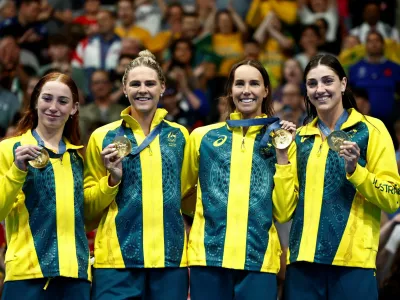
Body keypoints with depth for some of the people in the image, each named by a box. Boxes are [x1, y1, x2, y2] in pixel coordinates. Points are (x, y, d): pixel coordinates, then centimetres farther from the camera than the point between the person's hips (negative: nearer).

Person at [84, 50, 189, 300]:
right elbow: (89, 206, 6)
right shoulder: (103, 137, 4)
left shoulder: (179, 135, 11)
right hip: (118, 258, -2)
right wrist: (113, 179, -9)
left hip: (171, 258, 2)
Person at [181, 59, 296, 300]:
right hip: (208, 255, 0)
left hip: (259, 260, 0)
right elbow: (182, 194, 20)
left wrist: (281, 154, -3)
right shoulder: (203, 136, 8)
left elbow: (283, 212, 1)